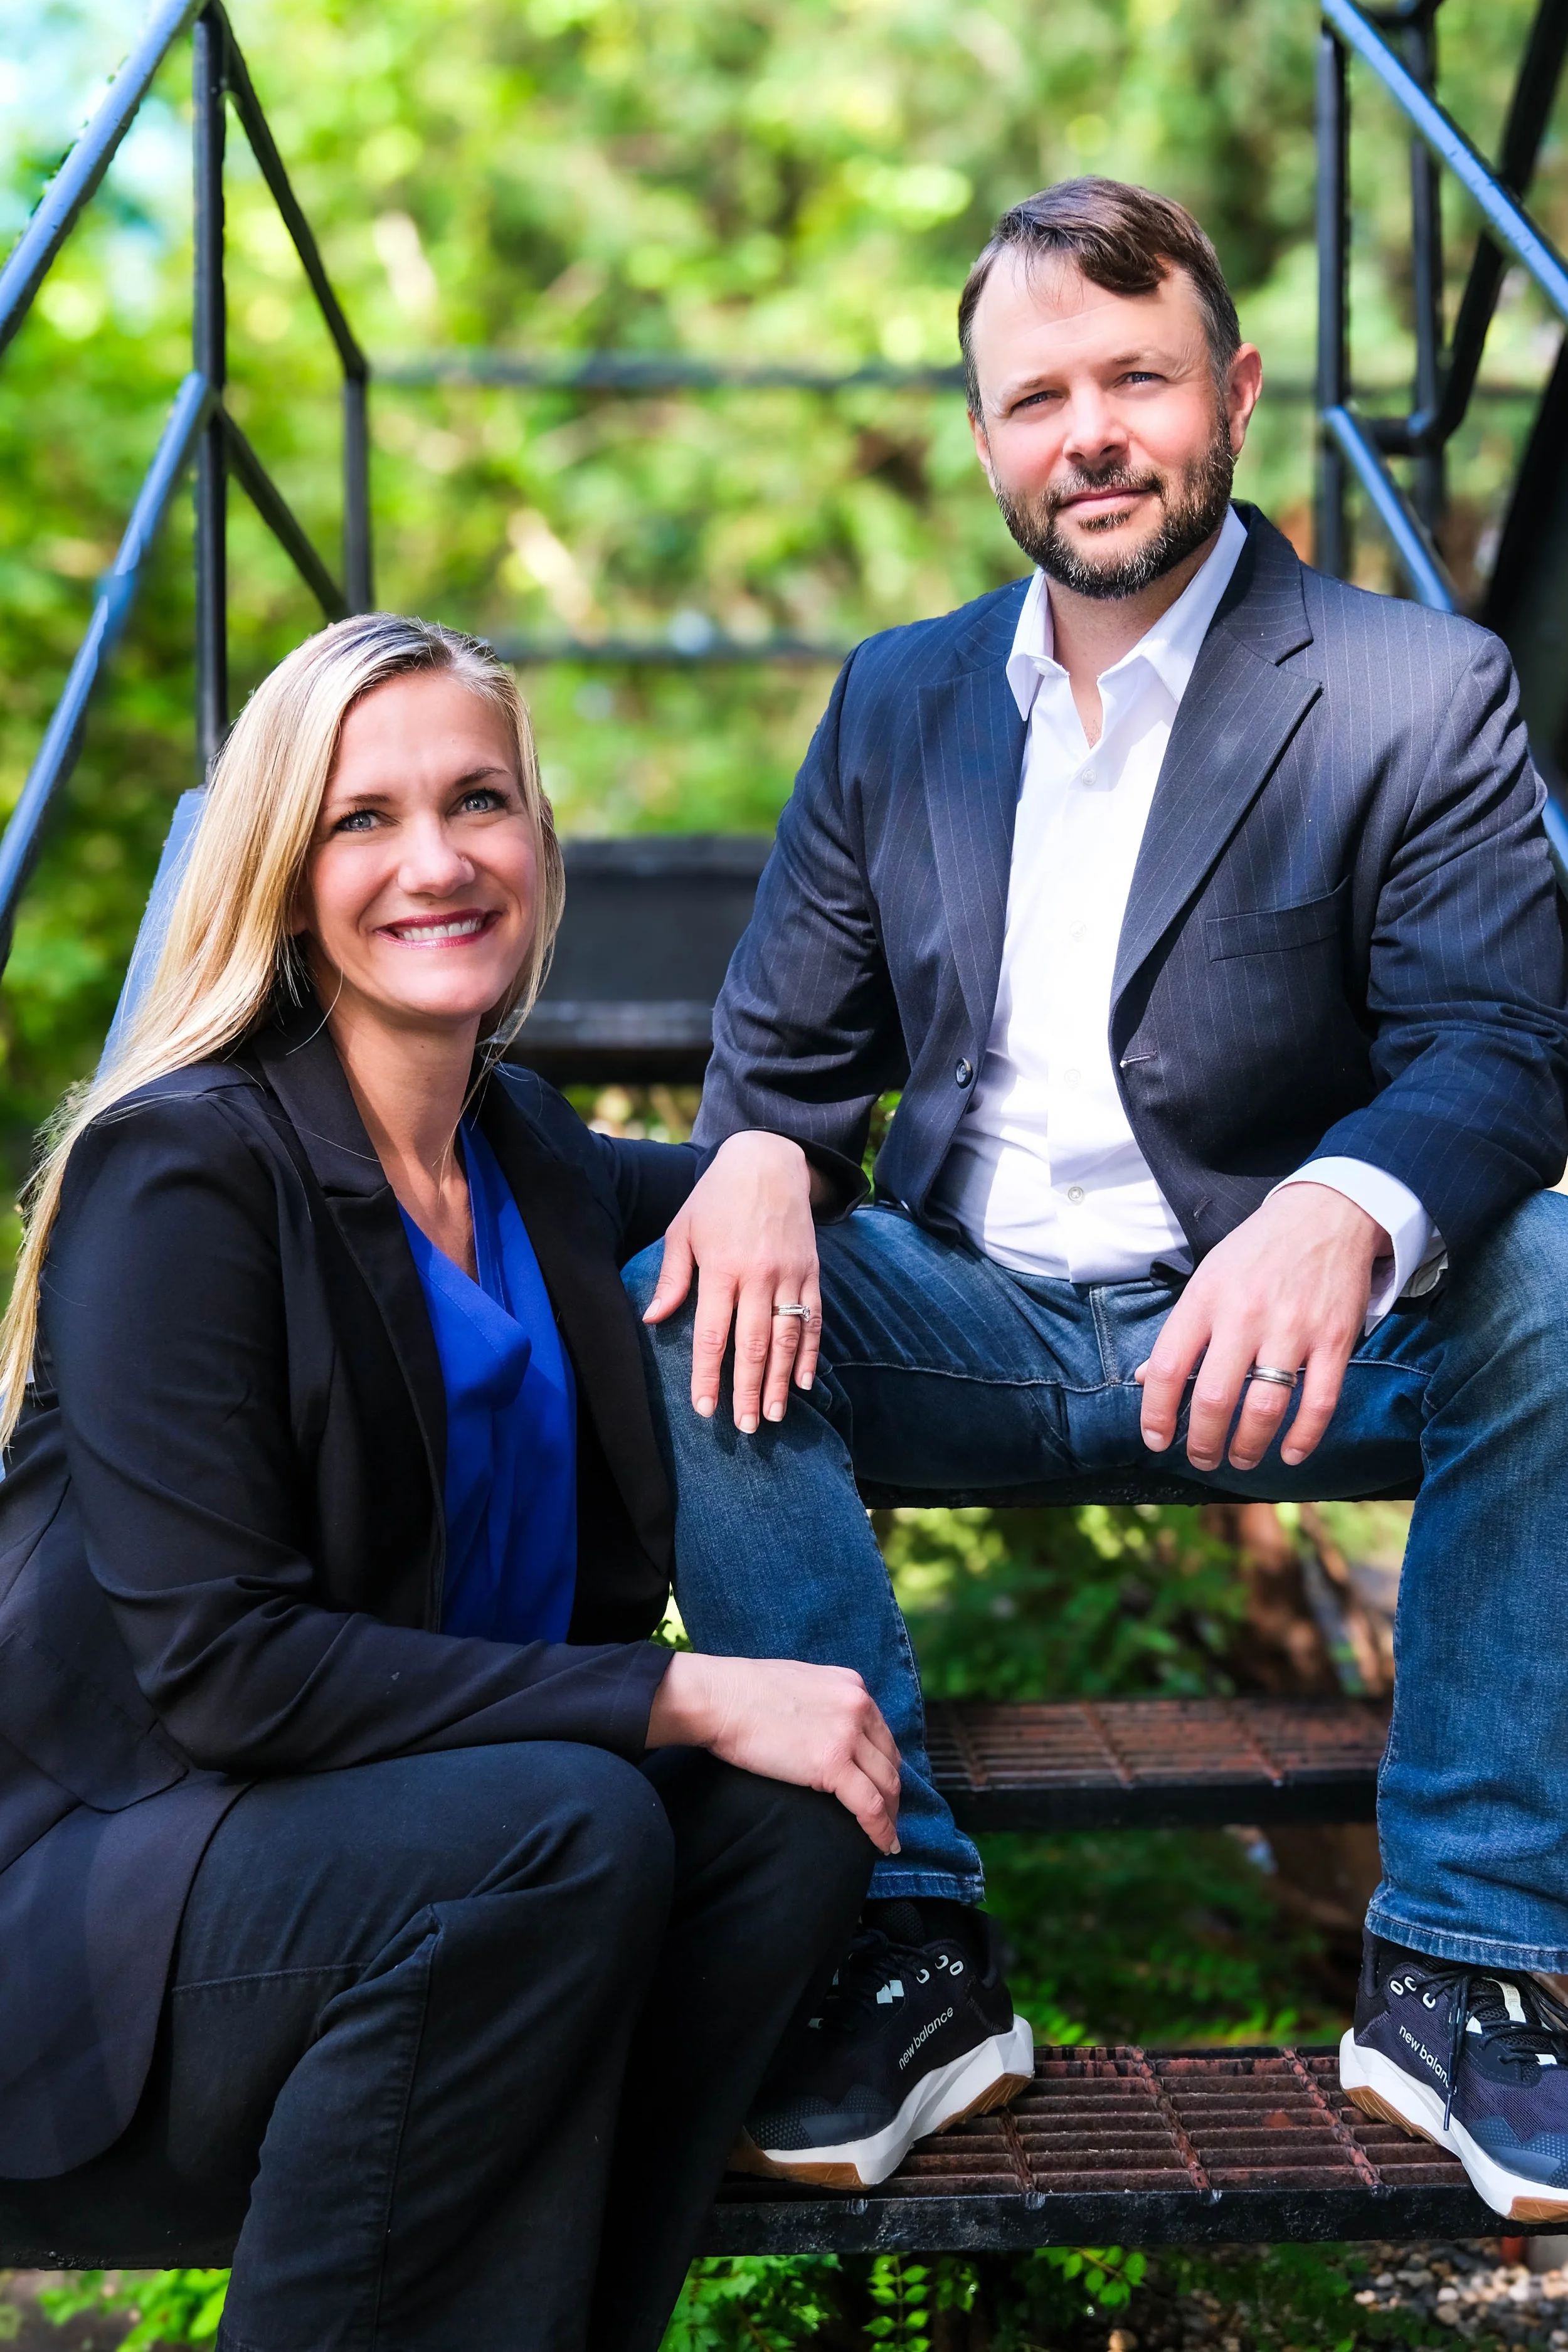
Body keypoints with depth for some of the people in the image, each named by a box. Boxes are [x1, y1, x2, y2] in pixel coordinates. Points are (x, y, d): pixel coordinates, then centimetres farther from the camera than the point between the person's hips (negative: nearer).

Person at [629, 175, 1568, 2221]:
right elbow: (787, 1037, 11)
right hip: (975, 1325, 3)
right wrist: (760, 1158, -16)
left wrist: (1344, 1213, -39)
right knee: (680, 1312, -24)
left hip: (1272, 1337, -3)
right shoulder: (897, 700, 10)